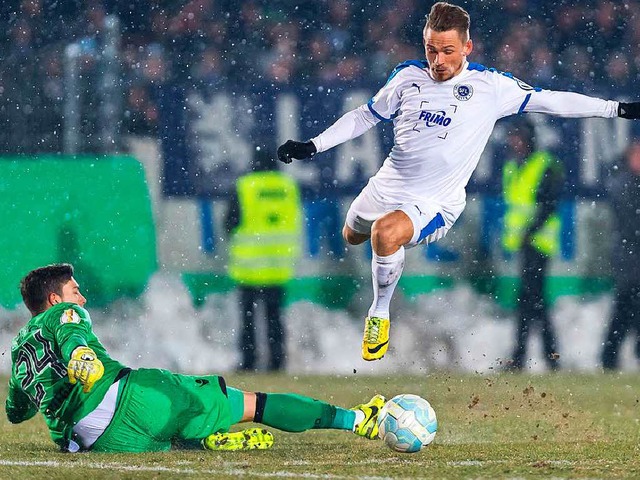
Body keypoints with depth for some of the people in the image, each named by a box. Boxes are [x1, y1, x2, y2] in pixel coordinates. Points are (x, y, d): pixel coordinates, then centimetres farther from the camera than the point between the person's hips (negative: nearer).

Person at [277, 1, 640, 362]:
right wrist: (311, 147, 7)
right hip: (388, 184, 6)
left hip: (435, 203, -6)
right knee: (352, 236, 27)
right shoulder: (408, 76, -2)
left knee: (385, 233, -34)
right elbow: (365, 116, 11)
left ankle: (380, 315, -11)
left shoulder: (490, 86, -11)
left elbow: (551, 101, -7)